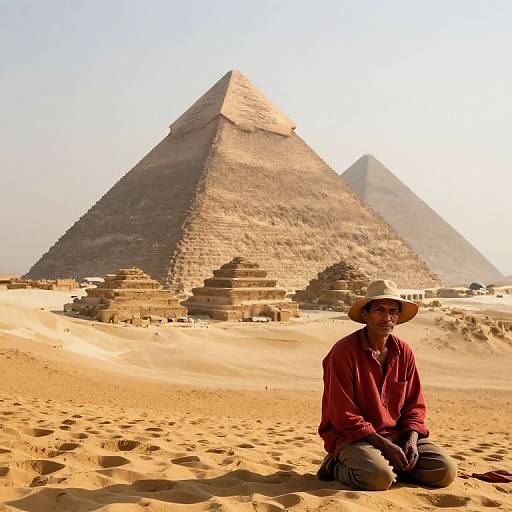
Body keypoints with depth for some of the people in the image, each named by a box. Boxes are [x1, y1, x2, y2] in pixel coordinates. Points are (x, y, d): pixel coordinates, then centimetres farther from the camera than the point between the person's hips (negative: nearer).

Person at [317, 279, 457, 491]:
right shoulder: (343, 352, -15)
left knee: (446, 471, -10)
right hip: (352, 436, -5)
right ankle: (339, 467, -2)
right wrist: (385, 445, -18)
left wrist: (411, 439, -8)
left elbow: (414, 404, 11)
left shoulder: (404, 352, 4)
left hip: (396, 434, 6)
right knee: (379, 478, -33)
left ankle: (391, 467, 6)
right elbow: (343, 417, -15)